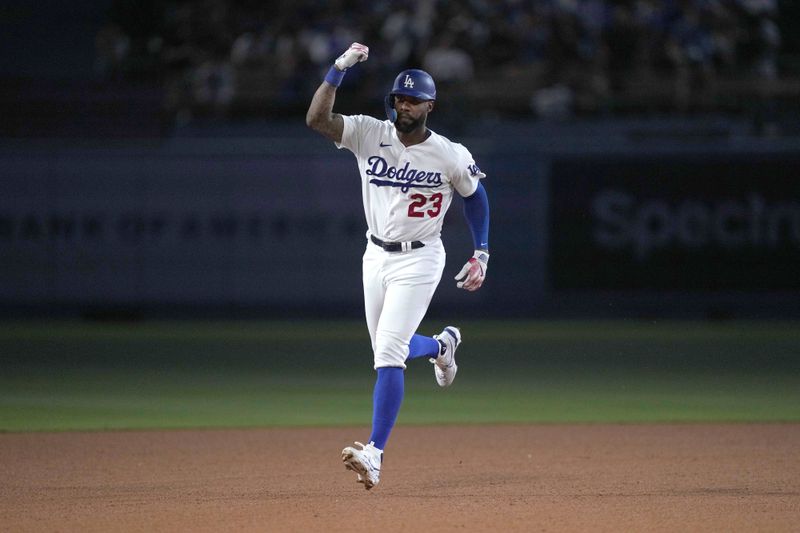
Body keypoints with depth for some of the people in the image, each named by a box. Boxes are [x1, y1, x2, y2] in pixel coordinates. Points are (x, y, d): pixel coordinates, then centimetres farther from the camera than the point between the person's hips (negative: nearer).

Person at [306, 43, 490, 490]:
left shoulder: (451, 156, -10)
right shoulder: (370, 134, -5)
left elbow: (476, 196, 7)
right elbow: (316, 118, -18)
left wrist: (482, 254, 5)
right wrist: (340, 68, -26)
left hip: (418, 260, -5)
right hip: (376, 256, 5)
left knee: (388, 353, -16)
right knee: (389, 352, 17)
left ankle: (375, 453, -17)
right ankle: (441, 345, 52)